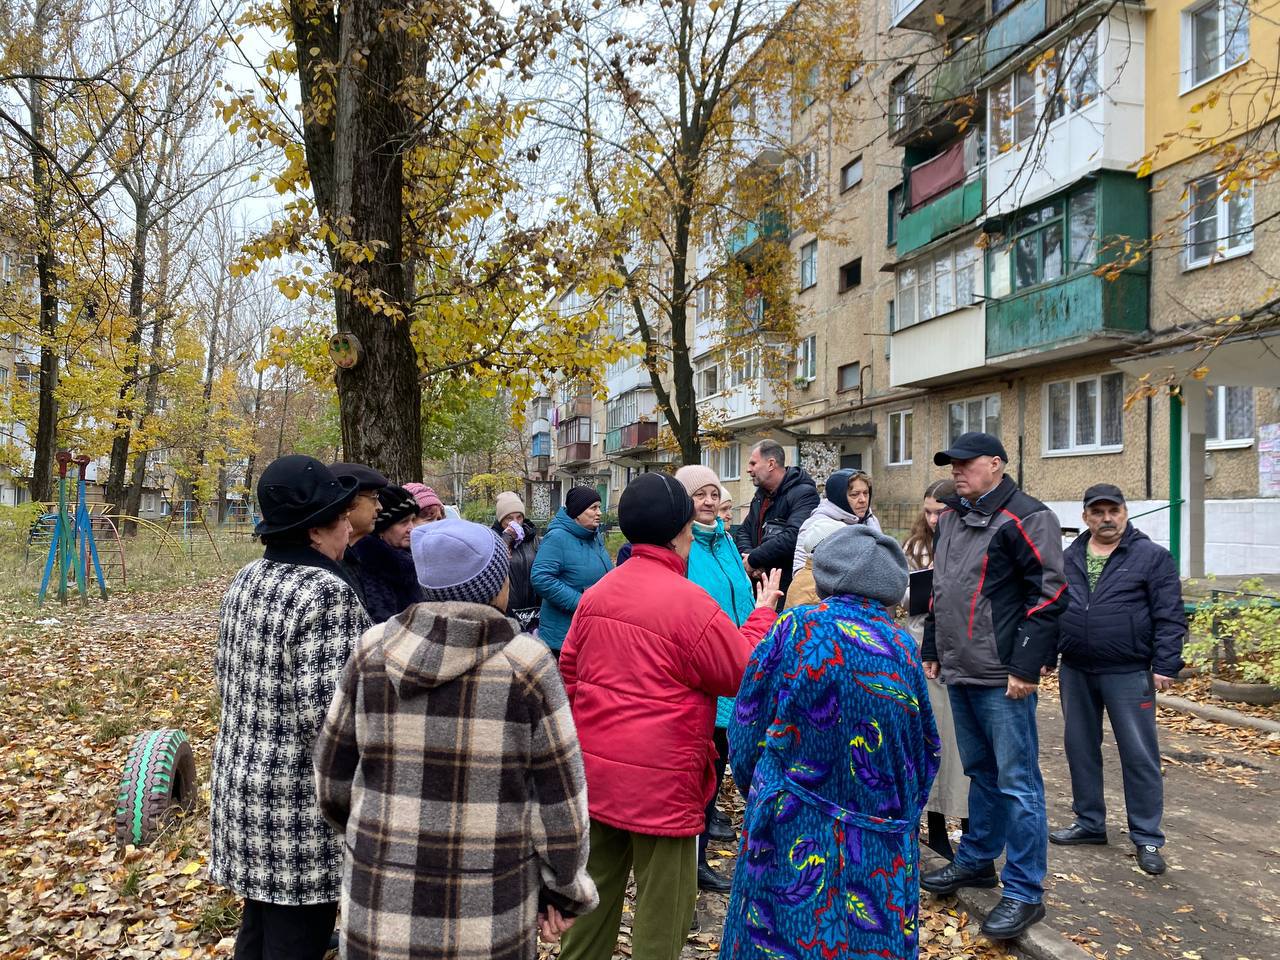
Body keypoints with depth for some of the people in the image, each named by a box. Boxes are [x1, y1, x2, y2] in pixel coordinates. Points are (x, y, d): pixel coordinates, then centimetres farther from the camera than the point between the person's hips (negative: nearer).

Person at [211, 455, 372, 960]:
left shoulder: (246, 580, 4)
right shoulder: (327, 592, -23)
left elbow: (226, 676, 14)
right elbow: (324, 713, -27)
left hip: (244, 784, 9)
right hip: (300, 804, -8)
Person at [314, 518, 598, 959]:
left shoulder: (373, 650, -5)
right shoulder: (525, 661, -14)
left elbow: (333, 773, 5)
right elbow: (560, 795, -9)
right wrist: (563, 890, 4)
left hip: (380, 905, 3)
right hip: (491, 915, -2)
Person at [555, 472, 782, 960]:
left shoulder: (596, 594, 3)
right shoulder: (690, 602, -17)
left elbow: (569, 673, 11)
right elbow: (745, 675, -8)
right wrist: (762, 616, 7)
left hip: (596, 770, 7)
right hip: (661, 780, -7)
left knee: (595, 890, 20)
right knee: (663, 904, 9)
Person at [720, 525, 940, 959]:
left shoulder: (793, 629, -10)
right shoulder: (901, 645, -3)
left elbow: (747, 730, -4)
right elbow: (925, 753, 6)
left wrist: (755, 781, 15)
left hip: (794, 837, -2)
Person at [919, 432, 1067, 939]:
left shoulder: (1025, 518, -11)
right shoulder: (950, 519, 14)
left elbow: (1049, 593, -15)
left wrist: (1025, 666, -18)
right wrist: (932, 650, 19)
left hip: (1002, 678, -8)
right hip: (959, 673, 8)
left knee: (1016, 783, -1)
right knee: (981, 772, 20)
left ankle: (1024, 893, 10)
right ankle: (976, 860, 34)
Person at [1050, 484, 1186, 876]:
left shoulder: (1152, 557, -4)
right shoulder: (1069, 558, 9)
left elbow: (1169, 617, -7)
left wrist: (1165, 665, -12)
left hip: (1128, 674, -5)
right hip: (1075, 671, 5)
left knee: (1139, 755, 1)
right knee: (1080, 749, 12)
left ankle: (1147, 839, 13)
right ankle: (1089, 823, 27)